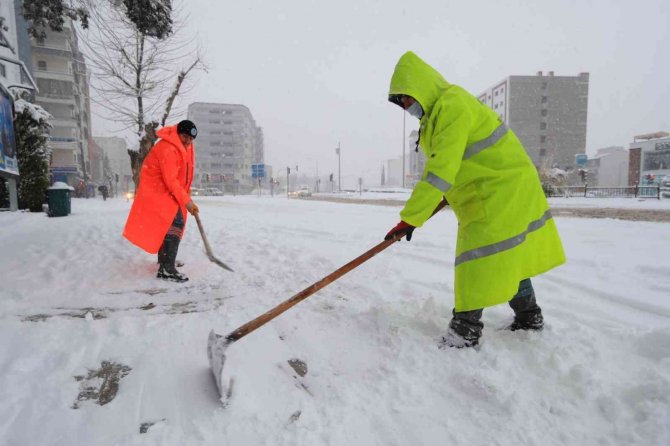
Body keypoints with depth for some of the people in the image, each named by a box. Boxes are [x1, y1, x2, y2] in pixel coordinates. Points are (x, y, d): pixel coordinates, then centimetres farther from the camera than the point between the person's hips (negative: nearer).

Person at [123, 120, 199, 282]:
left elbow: (186, 172, 14)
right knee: (175, 223, -21)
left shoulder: (185, 146, 5)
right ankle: (167, 269, -23)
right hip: (157, 190, -10)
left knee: (168, 225, 19)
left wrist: (187, 195, 11)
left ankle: (164, 264, 37)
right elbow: (171, 181, -28)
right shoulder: (167, 149, -25)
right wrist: (187, 202, -27)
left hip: (169, 191, 10)